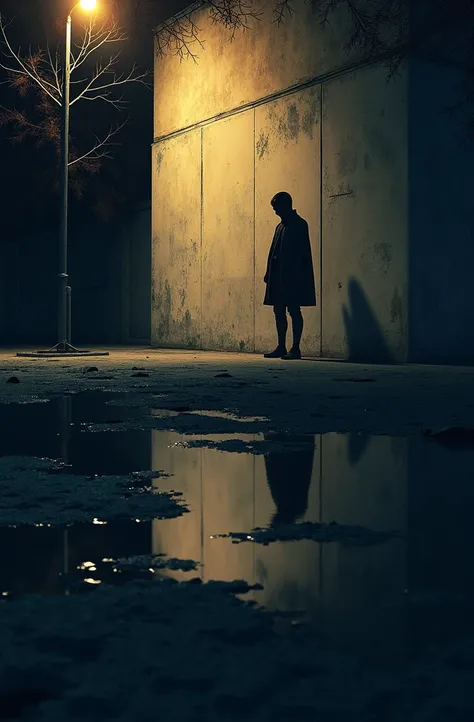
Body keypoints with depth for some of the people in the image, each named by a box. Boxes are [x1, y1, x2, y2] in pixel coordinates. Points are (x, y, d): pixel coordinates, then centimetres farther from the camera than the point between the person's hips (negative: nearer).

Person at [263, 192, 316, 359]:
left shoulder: (299, 224, -7)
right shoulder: (280, 226, 18)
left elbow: (301, 252, -15)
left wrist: (293, 274, -21)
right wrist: (269, 273, 13)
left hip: (292, 276, -9)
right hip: (278, 276, 9)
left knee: (294, 311, -6)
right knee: (279, 311, 9)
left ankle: (296, 349, -3)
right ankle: (281, 347, 14)